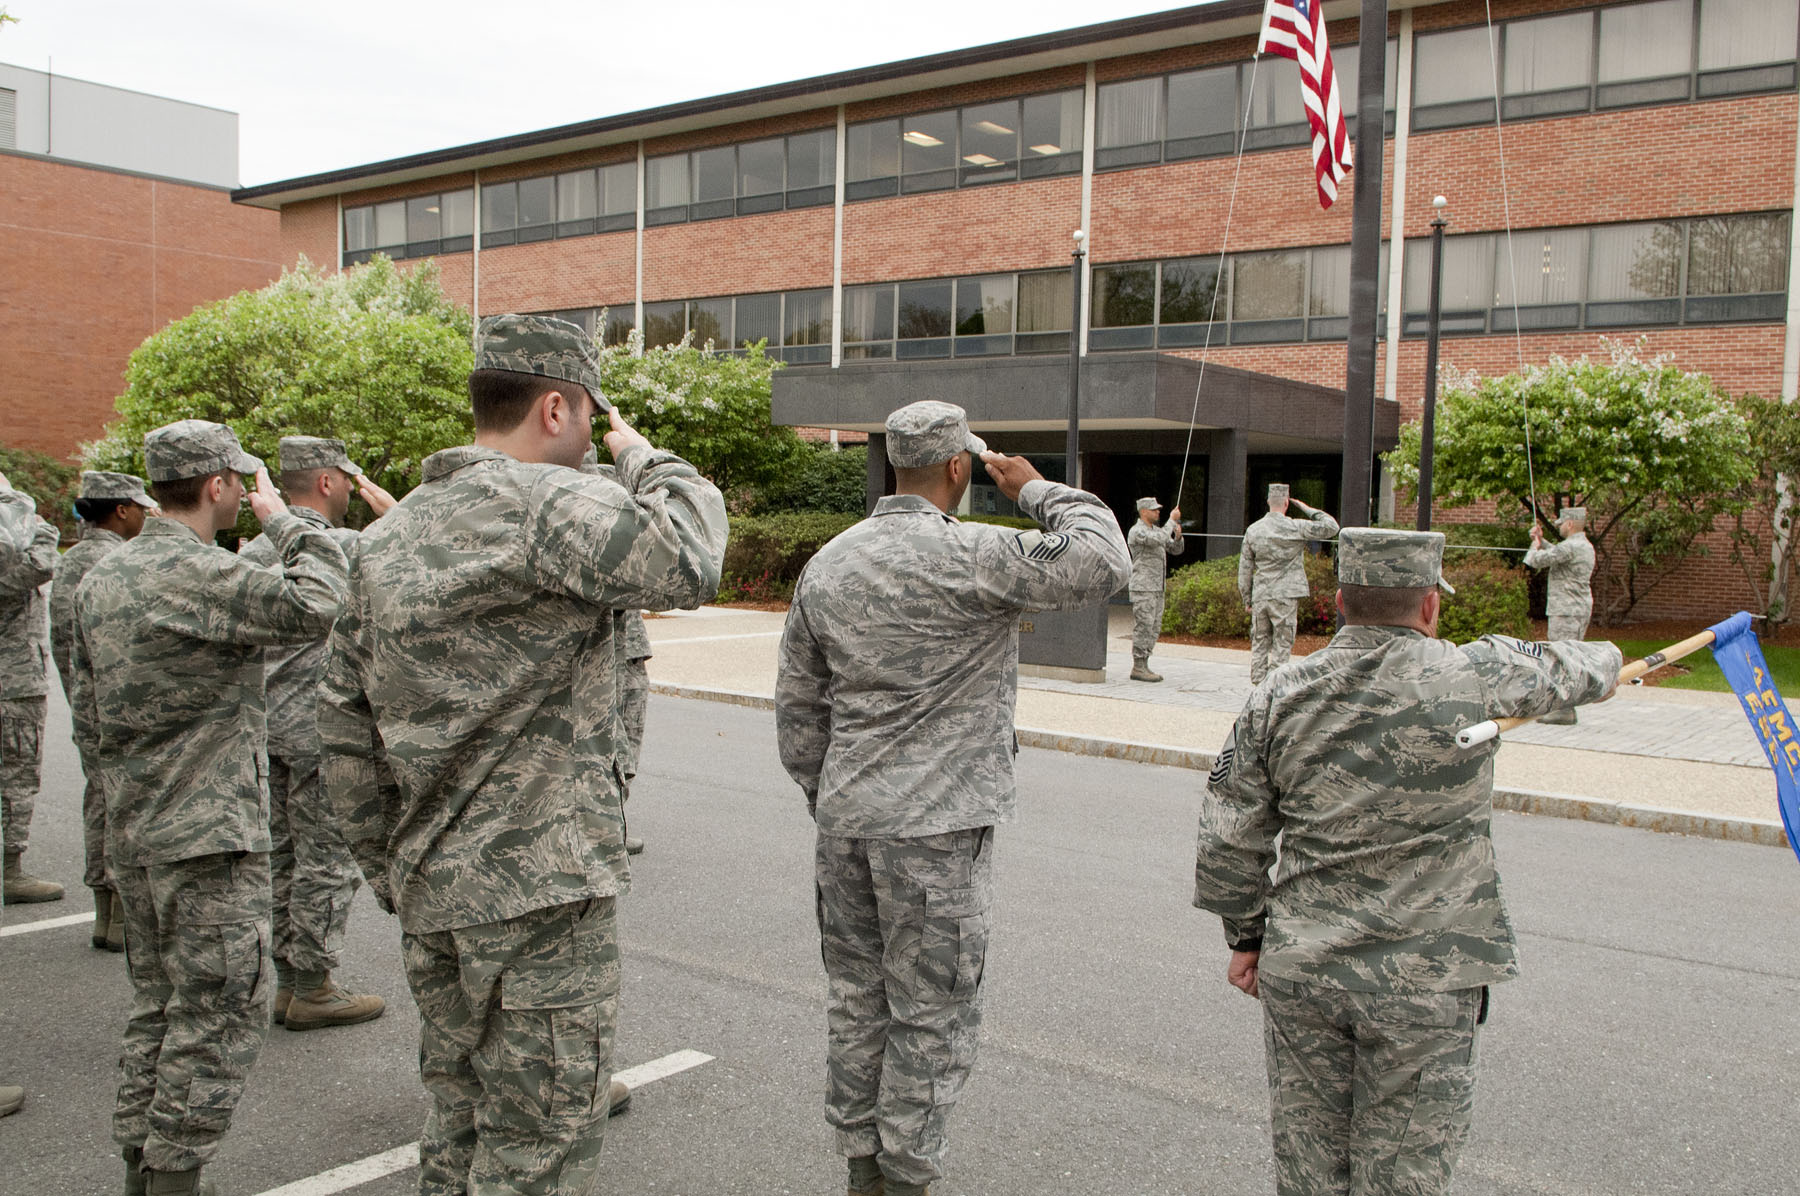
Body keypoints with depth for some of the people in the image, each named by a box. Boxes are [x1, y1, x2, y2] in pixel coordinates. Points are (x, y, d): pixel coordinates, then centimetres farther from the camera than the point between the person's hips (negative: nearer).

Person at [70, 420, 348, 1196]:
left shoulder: (101, 579, 12)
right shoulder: (198, 572, -18)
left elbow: (88, 716, 15)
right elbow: (313, 607, -26)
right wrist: (283, 522, -12)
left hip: (133, 833, 9)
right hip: (208, 837, -9)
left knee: (159, 1007, 18)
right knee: (218, 1016, 0)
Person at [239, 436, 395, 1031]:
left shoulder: (252, 551, 9)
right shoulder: (347, 547, -15)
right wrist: (389, 508, 3)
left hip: (265, 728, 8)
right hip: (321, 731, -8)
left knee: (283, 854, 15)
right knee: (327, 859, 1)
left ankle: (289, 981, 23)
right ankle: (313, 989, 7)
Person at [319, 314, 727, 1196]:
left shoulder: (386, 537, 12)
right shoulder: (545, 502, -15)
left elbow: (345, 727, 15)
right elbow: (689, 562, -26)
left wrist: (387, 871, 21)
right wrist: (644, 457, -7)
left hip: (430, 888, 9)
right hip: (539, 887, -8)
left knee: (461, 1122, 21)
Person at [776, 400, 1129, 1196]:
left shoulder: (829, 563, 7)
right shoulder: (969, 557, -16)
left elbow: (797, 704, 12)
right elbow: (1104, 561, -17)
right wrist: (1036, 489, -3)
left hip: (845, 821, 7)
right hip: (934, 828, -7)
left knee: (858, 1000, 16)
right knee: (931, 1014, 6)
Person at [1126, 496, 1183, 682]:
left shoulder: (1155, 530, 17)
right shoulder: (1137, 531, -11)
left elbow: (1176, 549, 17)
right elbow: (1159, 540, -27)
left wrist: (1178, 536, -4)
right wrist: (1172, 520, -18)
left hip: (1157, 589, 9)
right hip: (1143, 588, -9)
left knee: (1154, 629, 8)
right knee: (1143, 627, -9)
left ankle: (1142, 666, 12)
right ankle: (1138, 668, -6)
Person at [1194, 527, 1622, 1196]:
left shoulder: (1278, 697, -3)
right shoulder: (1477, 678, -11)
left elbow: (1229, 840, 2)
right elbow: (1571, 671, 11)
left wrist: (1245, 936, 15)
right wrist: (1605, 662, 34)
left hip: (1298, 971, 3)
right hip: (1423, 986, -3)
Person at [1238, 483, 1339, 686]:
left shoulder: (1252, 530, 2)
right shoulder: (1295, 528, -10)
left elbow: (1244, 568, 6)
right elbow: (1330, 527, -5)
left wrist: (1246, 598, 14)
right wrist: (1308, 509, 4)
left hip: (1260, 596, 4)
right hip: (1286, 594, -4)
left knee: (1260, 643, 13)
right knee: (1282, 645, 3)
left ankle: (1258, 686, 16)